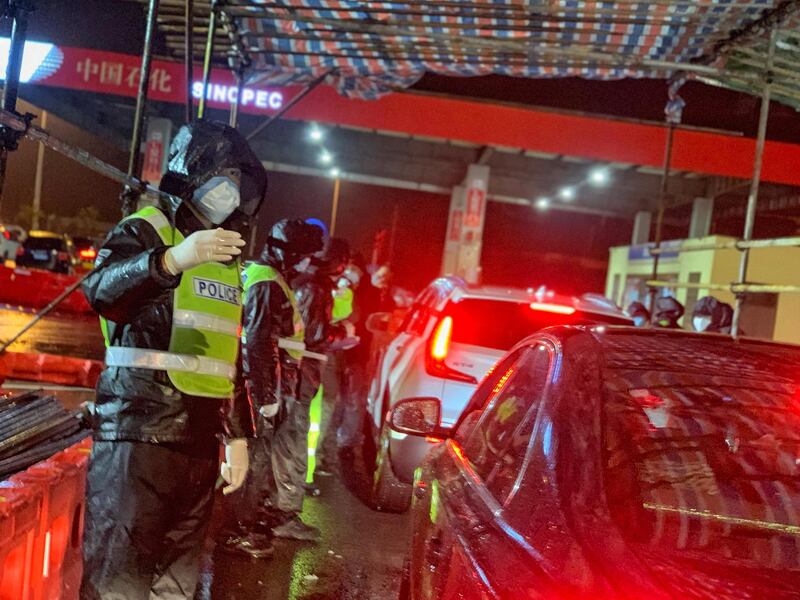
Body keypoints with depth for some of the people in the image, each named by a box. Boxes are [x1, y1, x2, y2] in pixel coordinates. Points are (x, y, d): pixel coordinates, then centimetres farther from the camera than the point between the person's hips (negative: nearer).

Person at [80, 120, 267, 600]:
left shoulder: (231, 265, 19)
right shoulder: (147, 230, -1)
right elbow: (100, 290, -22)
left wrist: (237, 435, 18)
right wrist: (171, 260, -38)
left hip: (200, 439, 7)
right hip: (138, 430, -6)